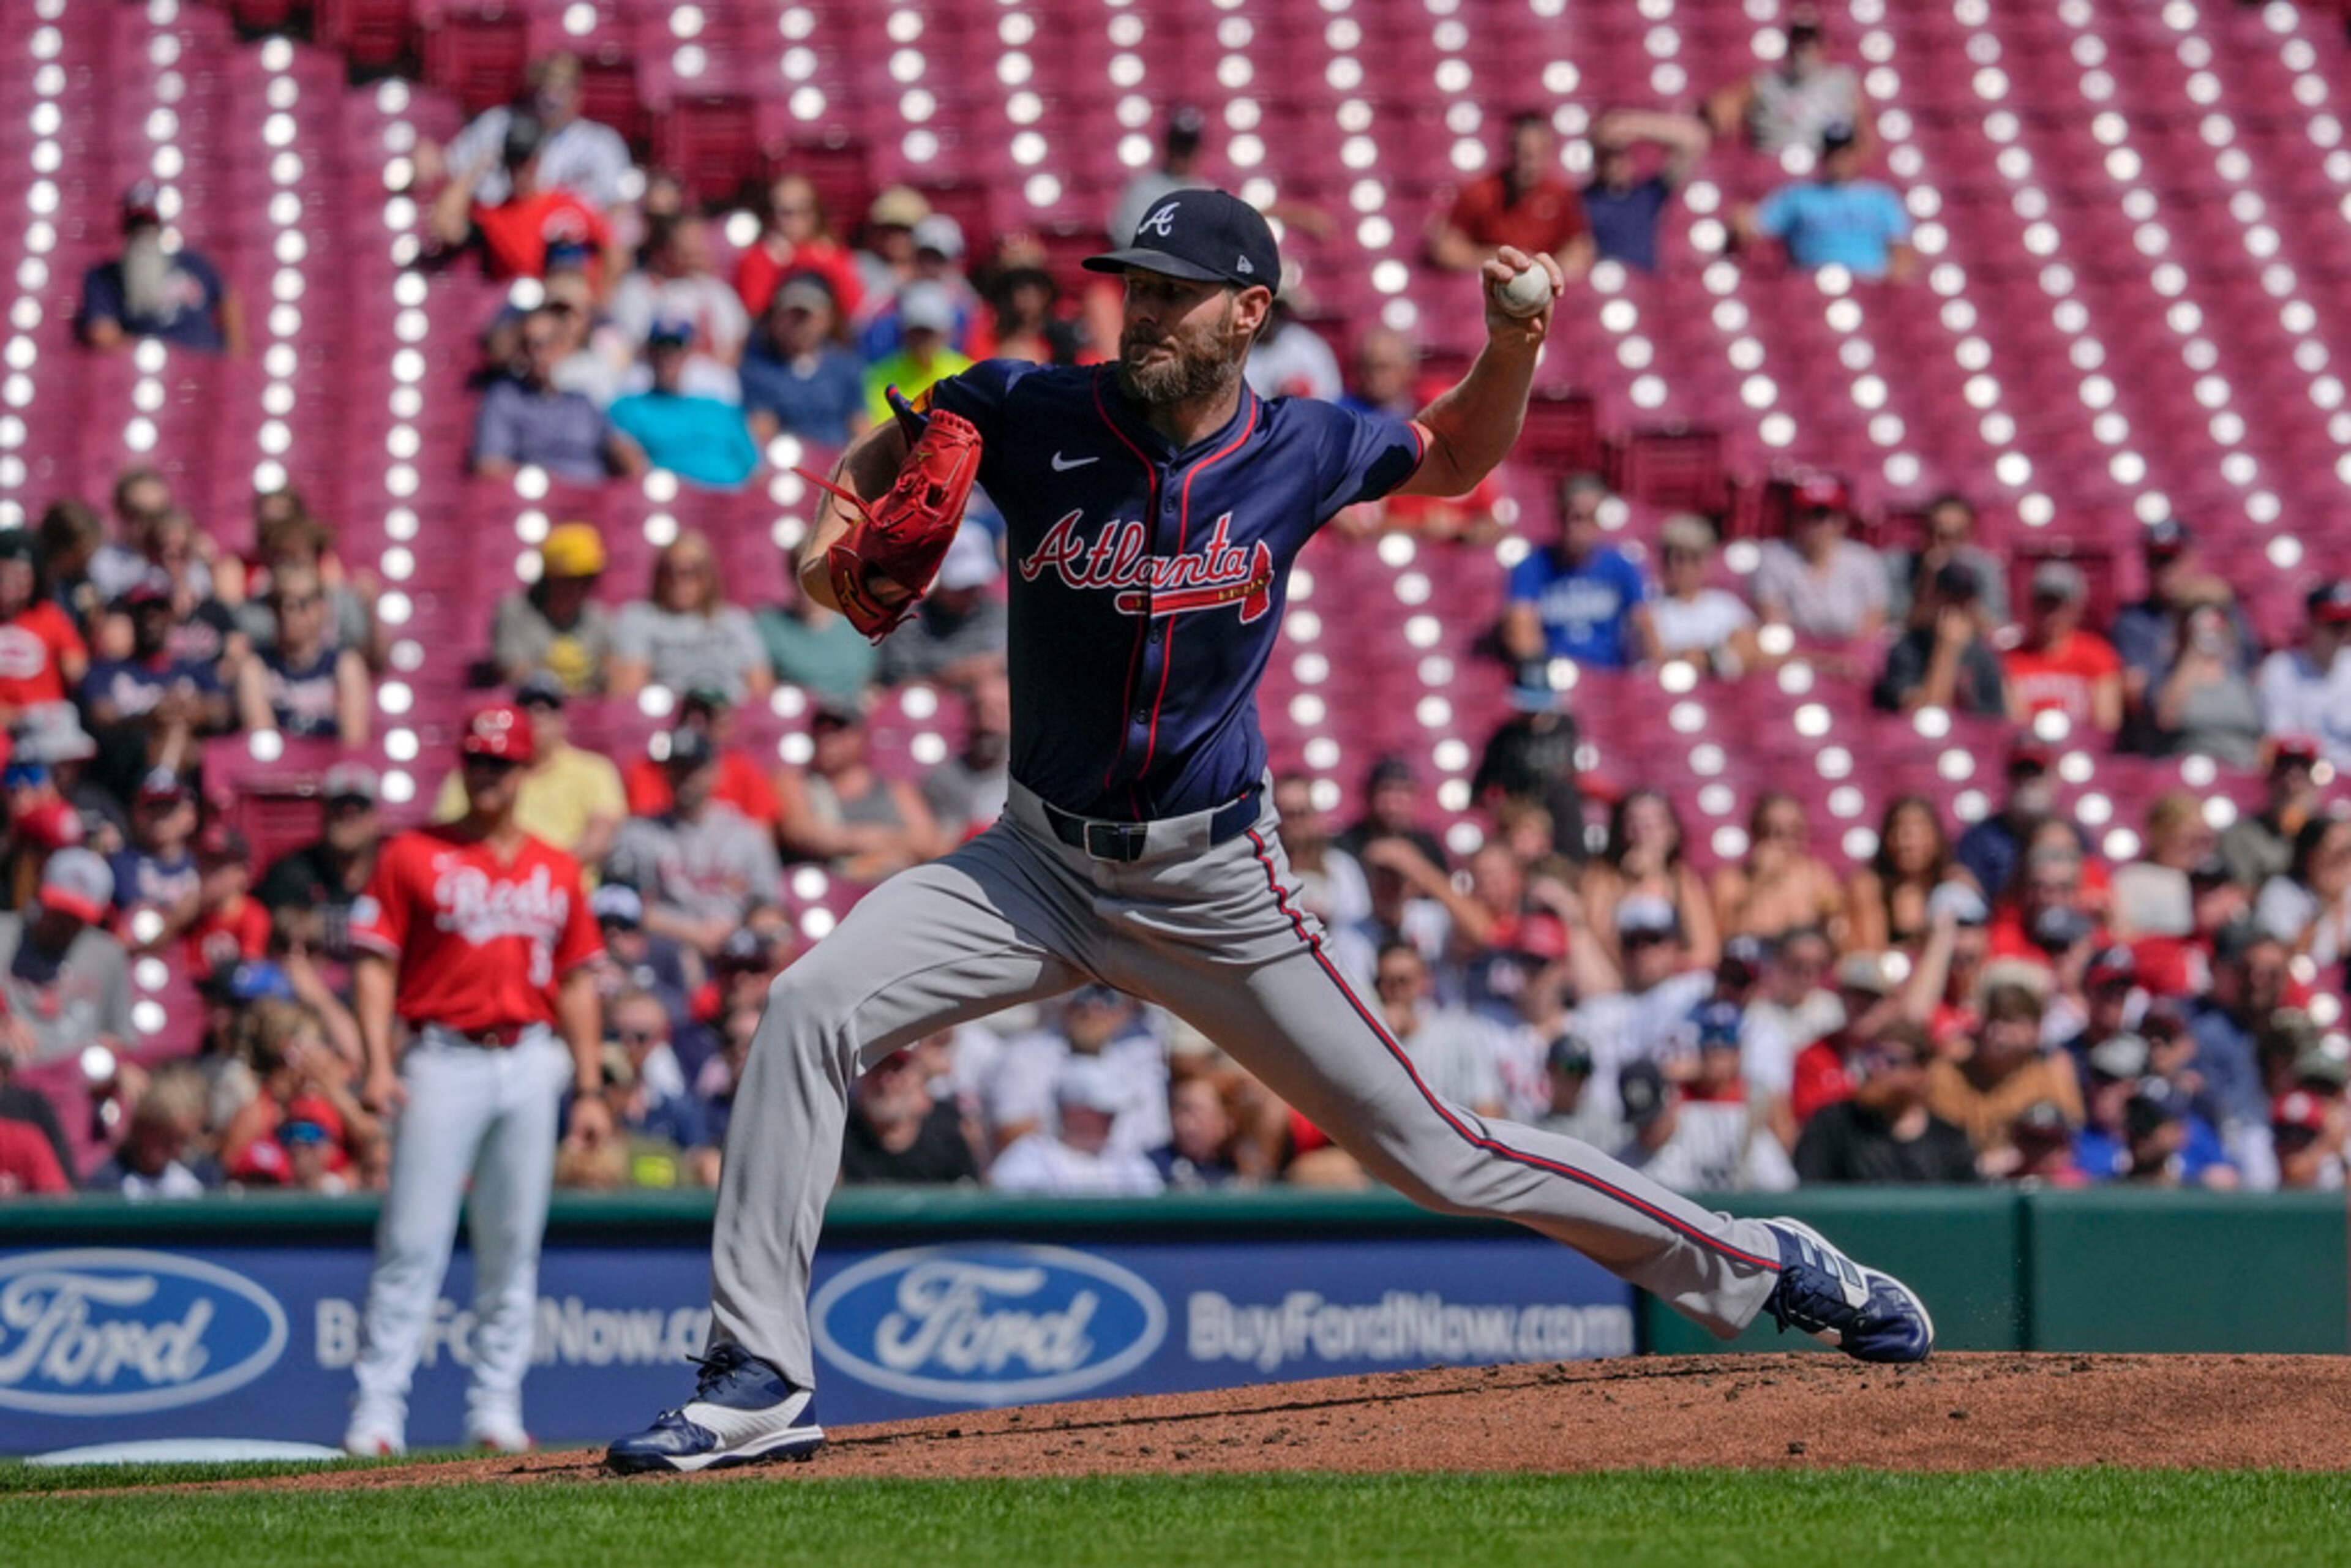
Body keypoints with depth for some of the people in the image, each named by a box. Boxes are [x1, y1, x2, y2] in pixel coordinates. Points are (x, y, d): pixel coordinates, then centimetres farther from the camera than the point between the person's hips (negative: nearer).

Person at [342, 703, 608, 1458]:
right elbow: (375, 964, 0)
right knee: (412, 1240, -8)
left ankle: (496, 1408, 10)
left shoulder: (557, 872, 14)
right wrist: (378, 1065, -12)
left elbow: (576, 981, 15)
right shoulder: (411, 857, 4)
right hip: (442, 1059, -3)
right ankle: (377, 1410, -8)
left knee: (513, 1246, 4)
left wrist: (589, 1089, 9)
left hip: (530, 1063, 3)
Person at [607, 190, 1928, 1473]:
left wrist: (1513, 342, -5)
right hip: (1045, 865, 1)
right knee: (811, 1008, -21)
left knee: (1434, 1154, 2)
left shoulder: (1302, 451, -6)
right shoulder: (1034, 413, -8)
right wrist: (839, 527, -12)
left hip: (1216, 883, -1)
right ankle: (760, 1381, -17)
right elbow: (889, 447, 10)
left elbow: (1459, 456, 14)